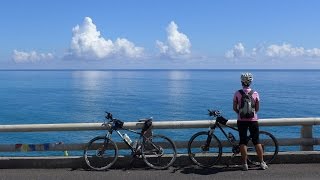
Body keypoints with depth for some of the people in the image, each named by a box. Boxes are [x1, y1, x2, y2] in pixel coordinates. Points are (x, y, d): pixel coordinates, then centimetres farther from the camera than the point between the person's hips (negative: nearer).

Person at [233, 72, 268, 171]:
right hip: (253, 120, 1)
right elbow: (257, 108, 3)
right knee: (256, 141, 10)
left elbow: (234, 108, -1)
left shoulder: (237, 93, -7)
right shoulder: (255, 93, -4)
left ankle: (245, 164, 6)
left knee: (243, 141, 5)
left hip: (241, 120, -1)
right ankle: (262, 163, 14)